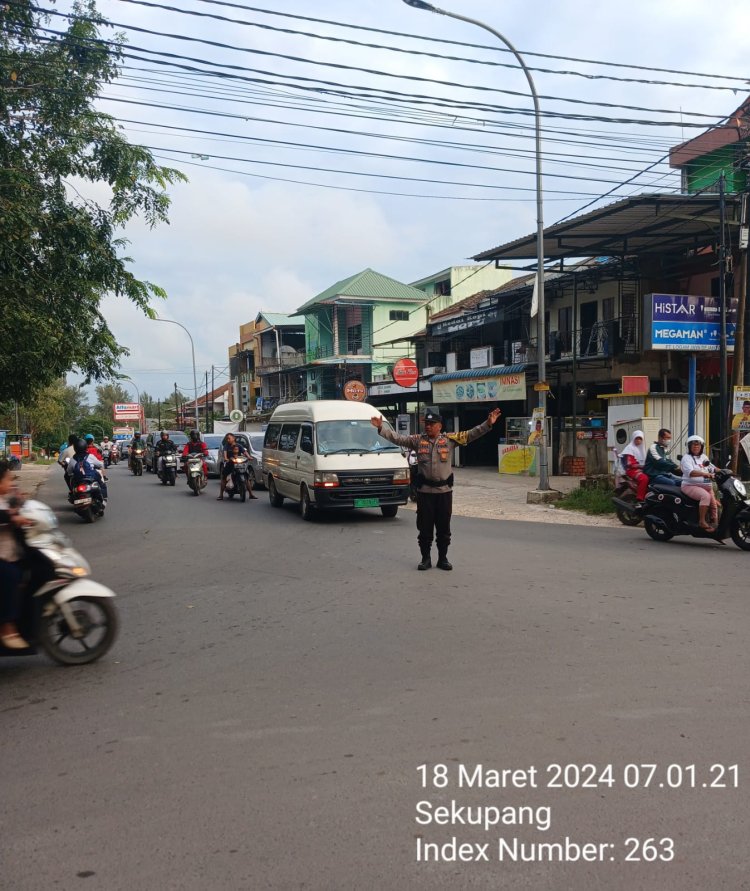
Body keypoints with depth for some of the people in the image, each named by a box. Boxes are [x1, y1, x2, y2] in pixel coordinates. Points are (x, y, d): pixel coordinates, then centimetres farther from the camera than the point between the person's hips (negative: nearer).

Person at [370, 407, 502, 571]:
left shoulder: (450, 439, 2)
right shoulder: (417, 440, 4)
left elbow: (471, 434, -1)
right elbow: (397, 438, 3)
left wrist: (488, 424, -11)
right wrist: (381, 428, -5)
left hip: (444, 490, 0)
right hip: (424, 491, 0)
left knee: (444, 528, 8)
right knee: (424, 527, 5)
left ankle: (443, 558, 19)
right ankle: (426, 558, 16)